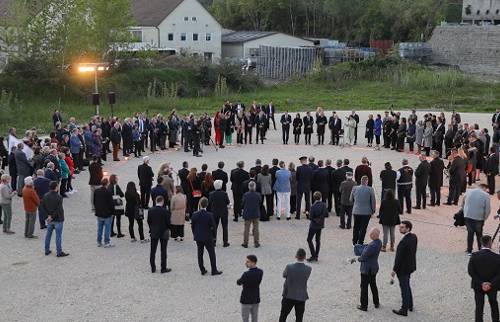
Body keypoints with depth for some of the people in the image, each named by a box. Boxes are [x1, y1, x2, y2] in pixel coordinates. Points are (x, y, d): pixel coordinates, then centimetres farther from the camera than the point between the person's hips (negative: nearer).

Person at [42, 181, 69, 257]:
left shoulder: (46, 196, -1)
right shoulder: (58, 197, -21)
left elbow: (43, 206, 3)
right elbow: (59, 209, -22)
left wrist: (49, 215, 2)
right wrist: (52, 217, -13)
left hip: (50, 219, 6)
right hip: (58, 219, -6)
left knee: (48, 234, 17)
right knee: (58, 236, 2)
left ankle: (47, 250, 26)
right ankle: (59, 252, 8)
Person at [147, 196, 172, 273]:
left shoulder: (150, 210, -5)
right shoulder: (165, 211, -17)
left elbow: (148, 221, 2)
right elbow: (168, 222, -13)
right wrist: (168, 228, 7)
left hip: (153, 233, 3)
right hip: (163, 233, -3)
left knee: (153, 251, 12)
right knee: (163, 251, 4)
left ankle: (153, 268, 16)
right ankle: (163, 268, 7)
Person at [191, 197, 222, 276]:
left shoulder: (194, 215, -9)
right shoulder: (210, 215, -17)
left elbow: (192, 226, -1)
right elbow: (213, 226, -12)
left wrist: (195, 234, 13)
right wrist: (212, 235, 5)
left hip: (198, 237, 3)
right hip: (208, 237, -3)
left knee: (200, 254, 12)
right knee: (212, 254, 8)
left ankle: (202, 270, 16)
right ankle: (214, 270, 12)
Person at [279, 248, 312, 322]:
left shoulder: (289, 267, -19)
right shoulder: (308, 269, -14)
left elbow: (284, 275, 1)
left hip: (288, 296, -1)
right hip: (301, 297, 1)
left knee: (283, 316, 18)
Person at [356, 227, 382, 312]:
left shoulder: (372, 245, -31)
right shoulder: (379, 242, -3)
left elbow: (363, 257, -22)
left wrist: (358, 259, -3)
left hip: (367, 269, -9)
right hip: (374, 267, 9)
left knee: (364, 287, 6)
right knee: (373, 285, 23)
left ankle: (364, 306, 17)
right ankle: (376, 303, 35)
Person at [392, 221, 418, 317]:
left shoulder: (403, 242, -30)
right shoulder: (414, 237, -4)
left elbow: (399, 258, -24)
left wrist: (394, 270, -15)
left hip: (403, 269, -9)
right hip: (410, 266, 9)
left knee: (404, 288, 5)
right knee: (407, 286, 25)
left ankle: (404, 310, 18)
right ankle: (410, 305, 39)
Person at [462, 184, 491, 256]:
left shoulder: (468, 192, 6)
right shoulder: (486, 195, -7)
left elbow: (462, 204, 13)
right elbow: (488, 209, -6)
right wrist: (484, 218, 6)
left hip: (468, 217, 3)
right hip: (479, 218, -3)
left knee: (470, 233, 14)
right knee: (479, 235, 14)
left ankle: (469, 251, 16)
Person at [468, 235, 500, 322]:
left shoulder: (474, 256, -16)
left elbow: (471, 272, -16)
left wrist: (481, 283, -15)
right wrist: (491, 284, -16)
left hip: (478, 286, 0)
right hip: (492, 286, 0)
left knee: (479, 307, 11)